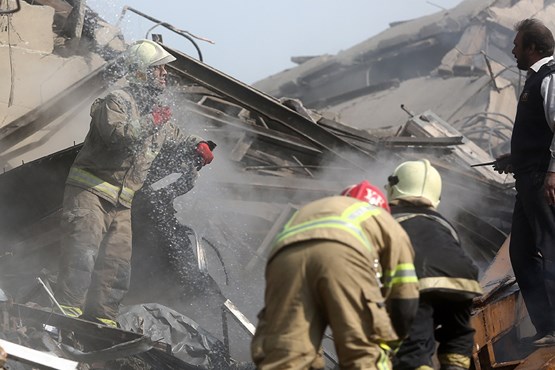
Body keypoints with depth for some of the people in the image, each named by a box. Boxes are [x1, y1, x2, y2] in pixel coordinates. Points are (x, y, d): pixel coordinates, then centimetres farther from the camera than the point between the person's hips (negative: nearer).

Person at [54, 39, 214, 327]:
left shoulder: (157, 111, 17)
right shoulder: (117, 101, -10)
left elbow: (174, 137, 37)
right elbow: (119, 134, -28)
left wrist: (197, 145, 20)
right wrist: (152, 121, -20)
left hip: (121, 203, 8)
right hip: (90, 190, -8)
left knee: (117, 266, 4)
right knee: (83, 252, -20)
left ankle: (101, 318, 10)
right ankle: (68, 309, -23)